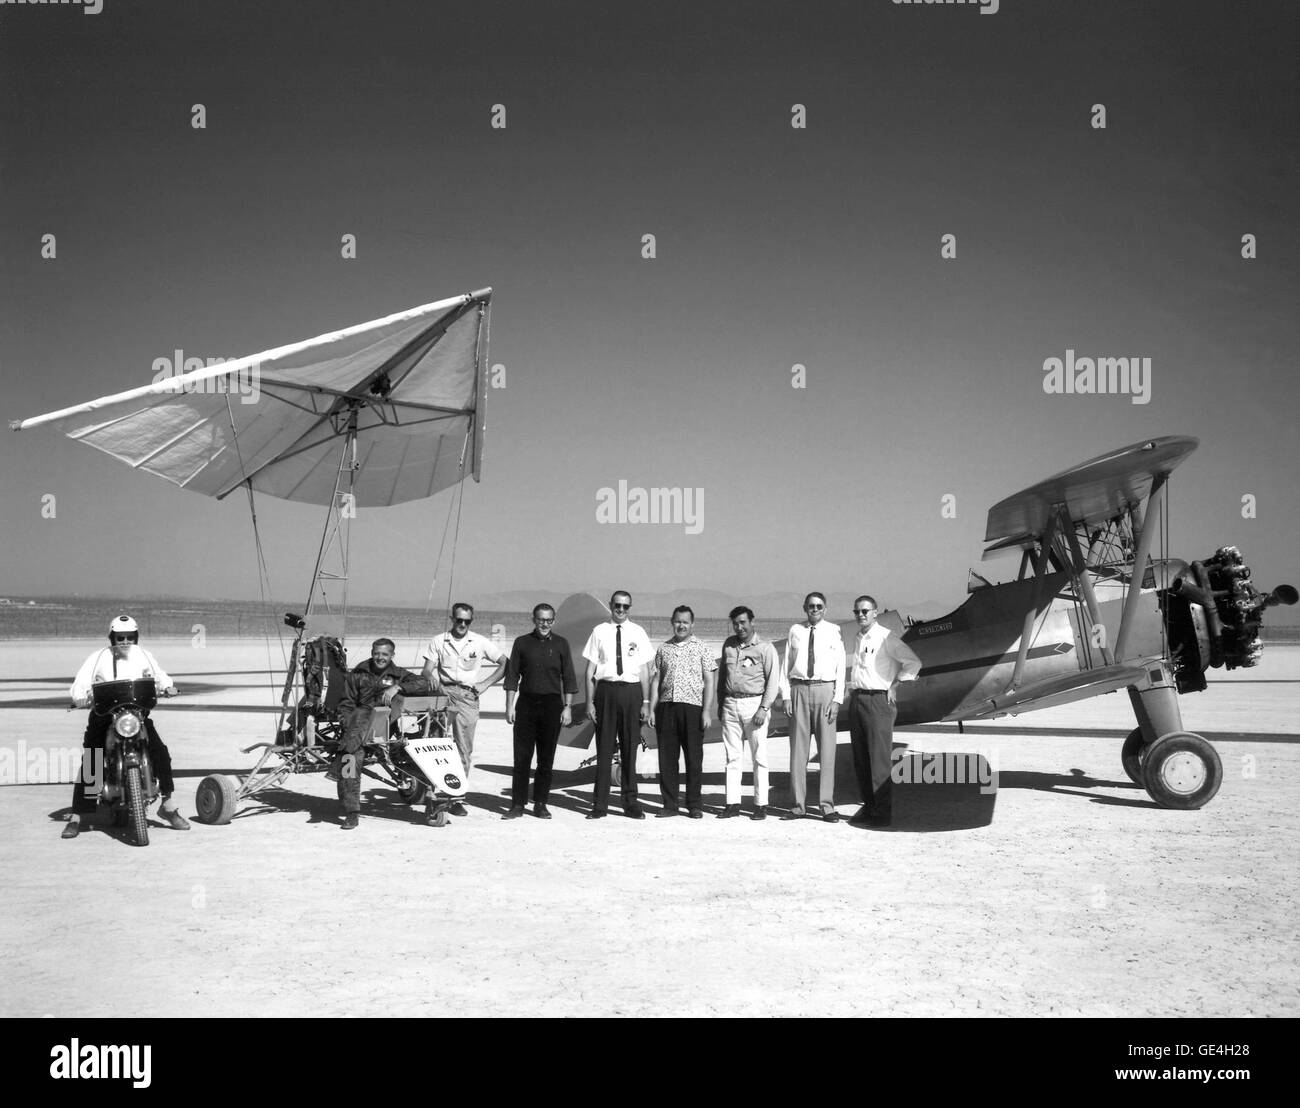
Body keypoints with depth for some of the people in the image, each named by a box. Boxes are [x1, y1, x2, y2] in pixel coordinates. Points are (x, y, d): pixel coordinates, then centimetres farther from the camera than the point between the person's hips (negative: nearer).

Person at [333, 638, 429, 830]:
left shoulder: (397, 674, 17)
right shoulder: (358, 673, 18)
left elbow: (423, 684, 2)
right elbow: (346, 703, 16)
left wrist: (397, 687, -12)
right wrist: (348, 723, -2)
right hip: (362, 716, 0)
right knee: (353, 756, -25)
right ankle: (351, 813, -21)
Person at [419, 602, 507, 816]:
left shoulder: (480, 642, 8)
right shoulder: (438, 641, 9)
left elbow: (505, 663, 10)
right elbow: (427, 670, 5)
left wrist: (486, 683, 0)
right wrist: (431, 678, -19)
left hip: (468, 697, 1)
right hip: (443, 692, -1)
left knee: (464, 750, 0)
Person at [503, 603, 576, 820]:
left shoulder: (560, 644, 7)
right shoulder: (522, 643, 6)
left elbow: (568, 678, 7)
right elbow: (512, 676, 7)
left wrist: (567, 707, 1)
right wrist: (509, 706, 0)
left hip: (552, 704, 0)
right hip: (526, 703, 0)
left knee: (546, 758, 3)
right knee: (521, 757, -2)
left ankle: (540, 804, 11)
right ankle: (518, 804, 4)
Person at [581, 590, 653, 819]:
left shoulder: (638, 632, 6)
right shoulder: (599, 631, 3)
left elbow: (644, 670, 5)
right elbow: (590, 670, 3)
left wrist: (646, 702, 0)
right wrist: (590, 702, -3)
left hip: (631, 691, 1)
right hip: (606, 690, -1)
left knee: (630, 748, 7)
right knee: (604, 748, 3)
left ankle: (630, 803, 17)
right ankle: (600, 804, 10)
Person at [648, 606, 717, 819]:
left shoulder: (701, 649, 5)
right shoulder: (663, 649, 13)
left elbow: (709, 681, 1)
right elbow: (656, 681, 13)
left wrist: (707, 711, -7)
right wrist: (651, 709, 6)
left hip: (692, 707, -3)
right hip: (666, 707, 3)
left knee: (694, 758, 1)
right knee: (667, 758, 3)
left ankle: (694, 805, 9)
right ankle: (669, 805, 11)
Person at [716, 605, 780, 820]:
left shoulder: (765, 648, -2)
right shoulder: (729, 645, 13)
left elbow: (773, 680, -6)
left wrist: (764, 708, -14)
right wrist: (720, 703, 16)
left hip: (754, 703, -4)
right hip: (730, 704, 5)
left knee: (759, 757, -2)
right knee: (733, 756, 4)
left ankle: (761, 804, 3)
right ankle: (732, 803, 7)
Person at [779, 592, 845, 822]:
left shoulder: (833, 632, 2)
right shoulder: (795, 631, 7)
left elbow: (840, 667, 1)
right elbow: (786, 665, 9)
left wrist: (837, 699, -6)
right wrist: (786, 695, 1)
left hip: (825, 689, -2)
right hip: (799, 689, 2)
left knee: (827, 749, -1)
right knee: (798, 748, 4)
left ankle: (828, 806, 5)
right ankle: (797, 805, 11)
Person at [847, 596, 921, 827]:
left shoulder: (886, 637, -6)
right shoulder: (857, 639, 15)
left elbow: (913, 662, -8)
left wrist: (894, 685, -6)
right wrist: (852, 691, 14)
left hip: (878, 701, -7)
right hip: (857, 700, 7)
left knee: (880, 758, -7)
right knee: (860, 758, 9)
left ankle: (882, 812, -5)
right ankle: (868, 806, 17)